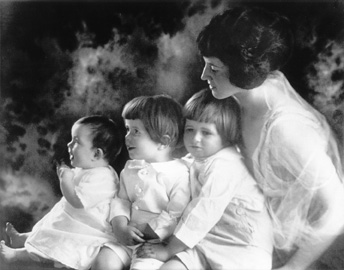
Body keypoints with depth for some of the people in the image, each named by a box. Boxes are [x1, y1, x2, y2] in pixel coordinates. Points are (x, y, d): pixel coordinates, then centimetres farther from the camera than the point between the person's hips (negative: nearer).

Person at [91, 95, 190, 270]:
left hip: (159, 241, -6)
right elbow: (121, 200, 10)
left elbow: (176, 214, -18)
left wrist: (143, 231, -16)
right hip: (128, 238, 6)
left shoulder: (179, 173, -14)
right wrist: (120, 226, -9)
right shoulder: (130, 168, 9)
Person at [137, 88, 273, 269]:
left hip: (244, 249, -7)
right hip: (209, 240, 8)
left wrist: (168, 251, -15)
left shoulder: (223, 166, -19)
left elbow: (203, 213, -22)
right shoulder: (195, 160, 9)